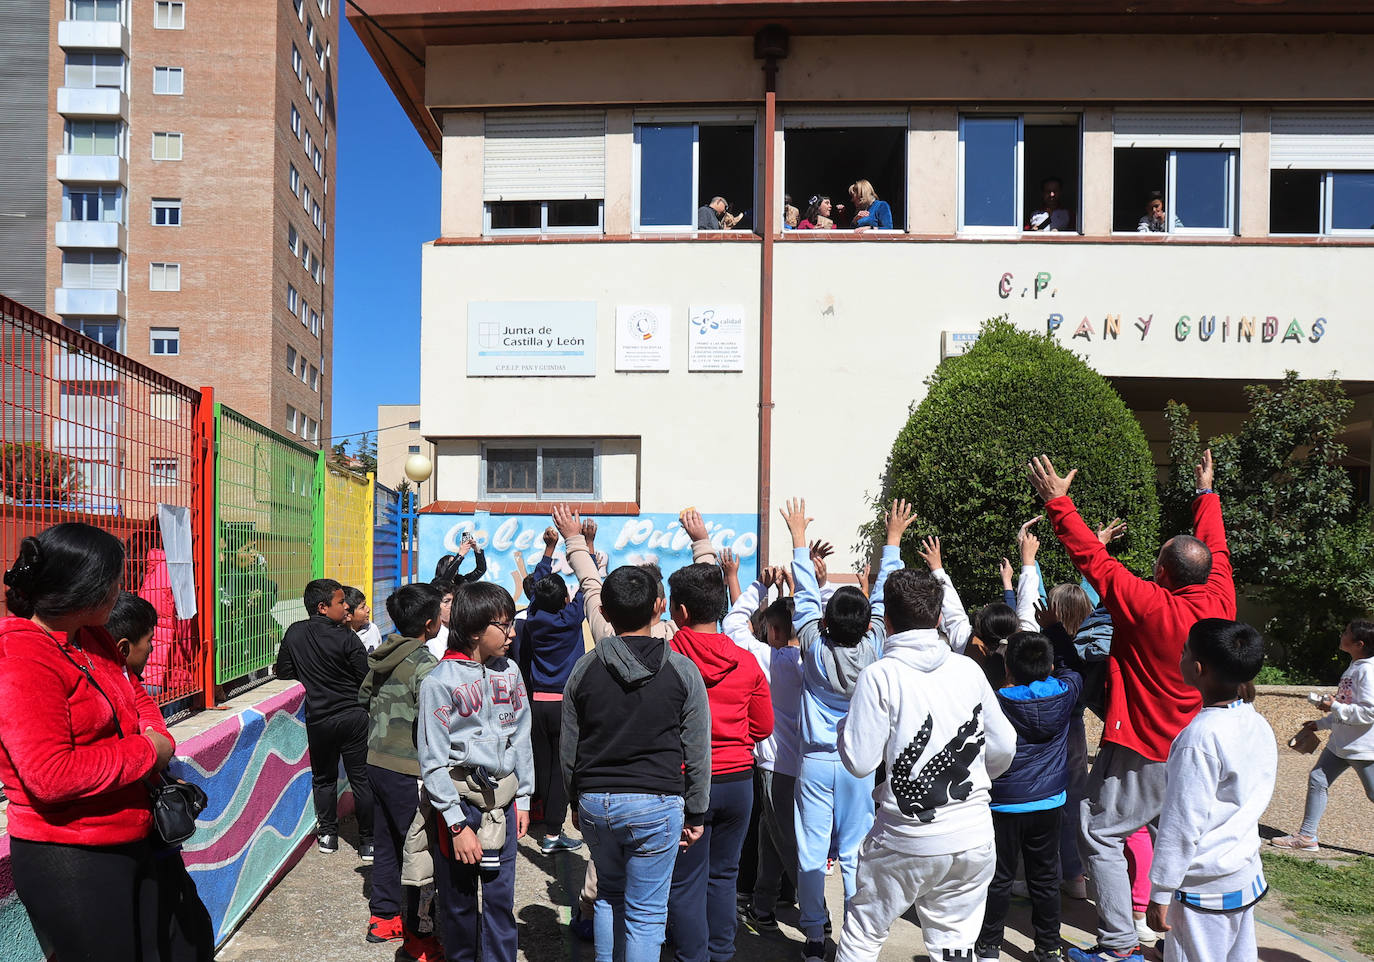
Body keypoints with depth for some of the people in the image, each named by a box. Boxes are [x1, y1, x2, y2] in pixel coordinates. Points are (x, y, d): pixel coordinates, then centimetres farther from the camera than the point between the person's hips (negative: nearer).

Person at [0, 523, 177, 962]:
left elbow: (136, 697, 19)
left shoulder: (92, 639, 7)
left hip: (129, 842, 9)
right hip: (67, 861, -9)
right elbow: (50, 775, -28)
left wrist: (158, 737, -3)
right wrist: (147, 754, -17)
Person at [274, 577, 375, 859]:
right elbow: (367, 679, -10)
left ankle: (327, 835, 26)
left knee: (324, 778, 20)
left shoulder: (294, 634, -1)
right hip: (353, 717, -3)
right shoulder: (346, 637, -13)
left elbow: (283, 673, 8)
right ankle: (368, 841, 10)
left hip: (318, 720, 3)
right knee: (362, 778, 5)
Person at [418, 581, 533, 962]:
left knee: (500, 898, 6)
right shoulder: (440, 681, -11)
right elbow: (433, 760, -11)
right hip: (458, 800, -4)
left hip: (502, 798, 4)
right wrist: (457, 824, -13)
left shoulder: (509, 672, 4)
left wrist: (523, 798, 11)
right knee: (457, 898, 10)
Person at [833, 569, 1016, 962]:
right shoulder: (969, 669, 0)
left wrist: (845, 725, 5)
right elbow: (1003, 747, 7)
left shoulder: (880, 675, -13)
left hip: (907, 842, -3)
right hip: (974, 840, 4)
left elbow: (860, 762, -14)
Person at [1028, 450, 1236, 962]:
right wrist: (1206, 493, 25)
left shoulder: (1148, 605, -24)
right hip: (1193, 747, 7)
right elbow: (1215, 549, 11)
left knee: (1101, 835, 2)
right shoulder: (1218, 602, -7)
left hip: (1140, 751, -7)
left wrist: (1058, 502, -11)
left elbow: (1093, 558, -19)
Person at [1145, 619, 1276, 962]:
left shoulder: (1199, 737, -24)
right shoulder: (1260, 725, 1)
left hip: (1205, 888, -8)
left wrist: (1160, 894, -14)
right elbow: (1259, 799, 12)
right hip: (1248, 877, 8)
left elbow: (1182, 824, -21)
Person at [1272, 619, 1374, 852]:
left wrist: (1334, 707, -19)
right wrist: (1320, 724, 18)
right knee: (1318, 780, 8)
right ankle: (1307, 836, 13)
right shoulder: (1353, 668, 11)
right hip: (1341, 743, 10)